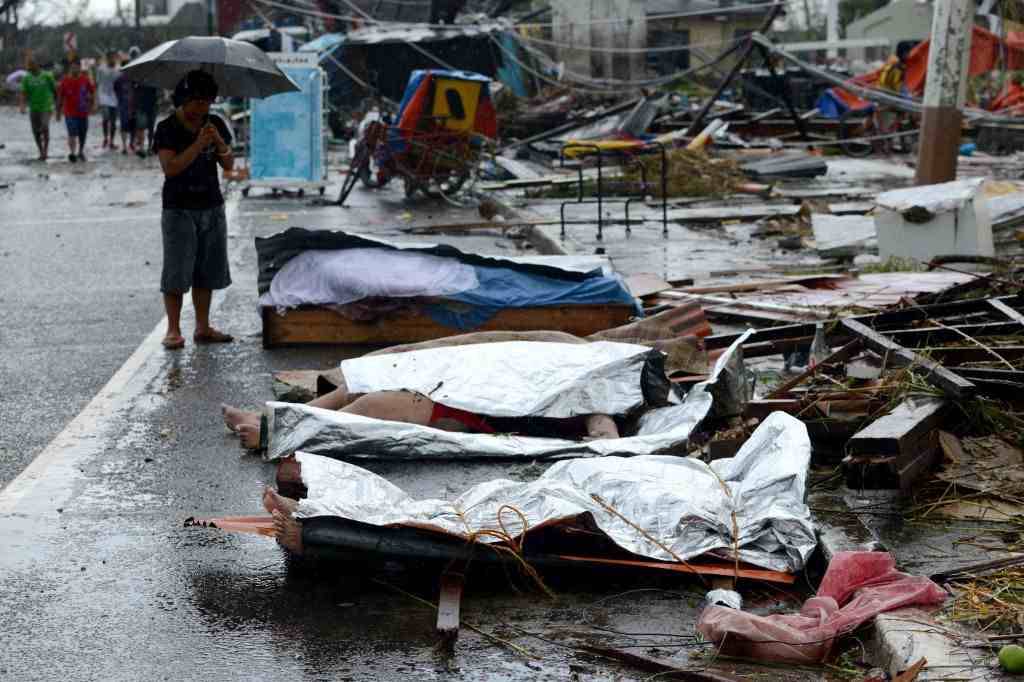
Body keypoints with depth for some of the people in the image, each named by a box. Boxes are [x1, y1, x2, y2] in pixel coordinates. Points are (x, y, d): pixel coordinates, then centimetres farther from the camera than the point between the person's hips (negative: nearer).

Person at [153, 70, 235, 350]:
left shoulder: (215, 124, 6)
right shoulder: (167, 129, -8)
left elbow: (229, 165, 3)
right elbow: (170, 167, -19)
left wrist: (219, 143, -16)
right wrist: (198, 144, -25)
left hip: (212, 208, 5)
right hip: (179, 209, -5)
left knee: (207, 272, 8)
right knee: (177, 272, -6)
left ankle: (203, 327, 15)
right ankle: (173, 330, -3)